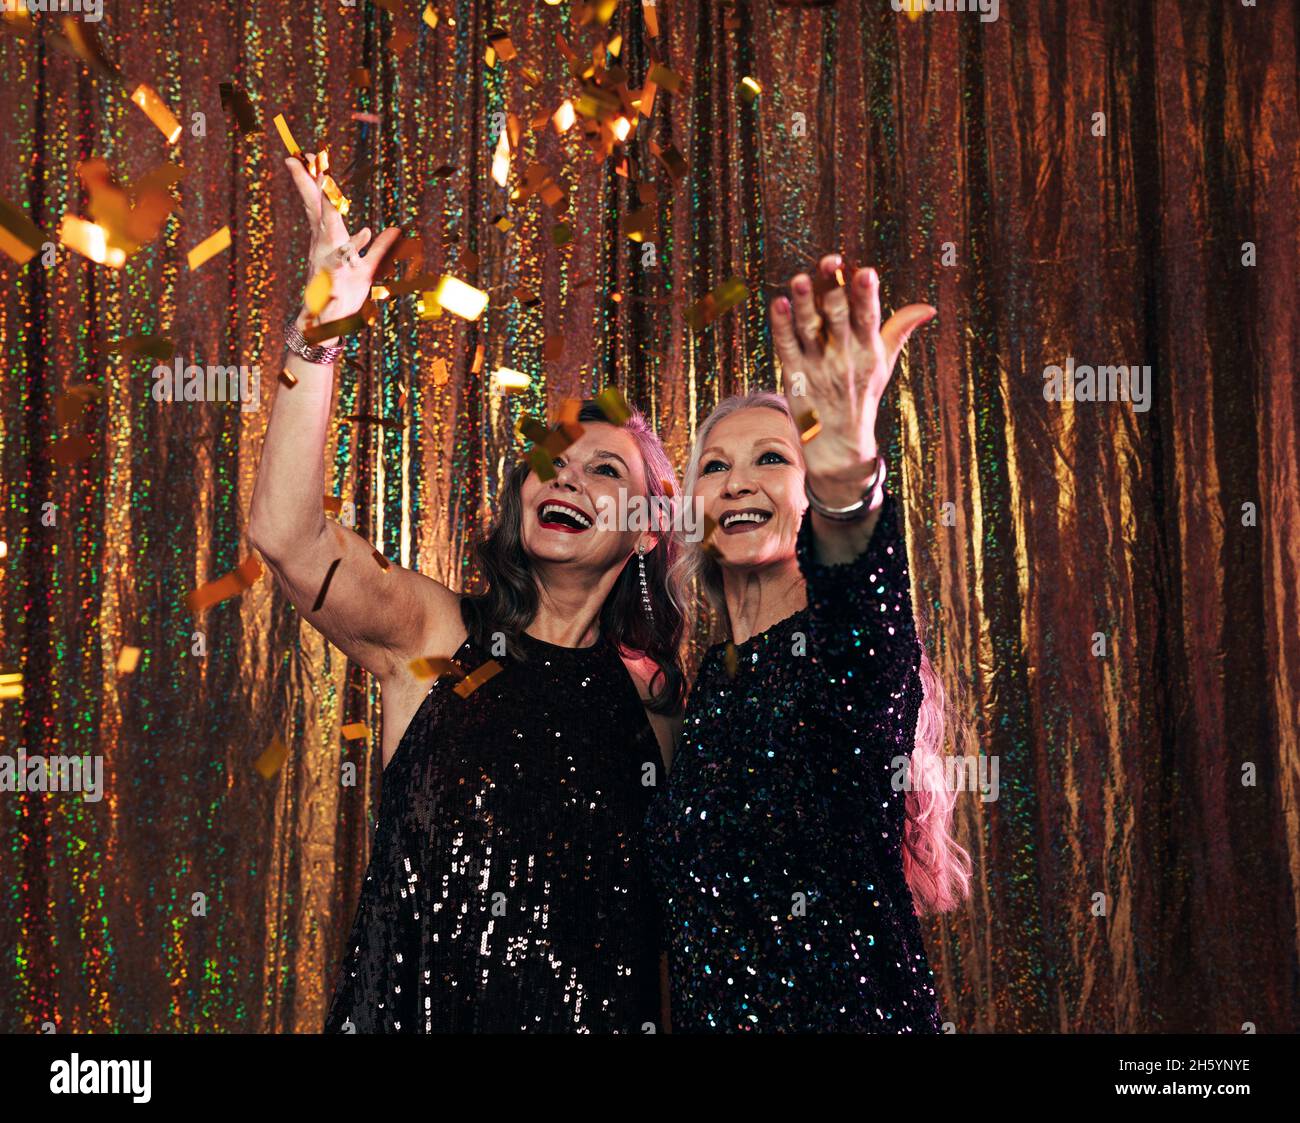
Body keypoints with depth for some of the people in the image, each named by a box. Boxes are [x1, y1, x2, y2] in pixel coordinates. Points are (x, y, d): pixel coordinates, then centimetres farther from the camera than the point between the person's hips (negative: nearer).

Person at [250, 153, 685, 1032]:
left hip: (598, 1012, 2)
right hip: (418, 1005, -1)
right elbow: (286, 537, -19)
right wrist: (318, 328, -26)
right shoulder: (432, 633, -3)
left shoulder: (656, 689, 3)